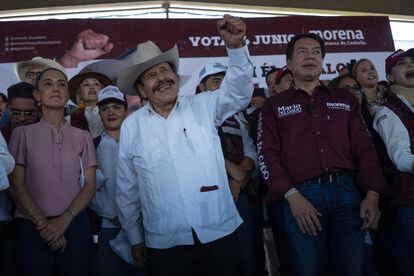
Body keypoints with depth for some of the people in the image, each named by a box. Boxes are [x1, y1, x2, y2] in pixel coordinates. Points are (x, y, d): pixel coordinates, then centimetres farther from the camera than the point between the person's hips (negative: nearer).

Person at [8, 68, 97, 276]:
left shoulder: (82, 137, 8)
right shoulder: (22, 134, 5)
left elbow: (90, 186, 3)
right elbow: (16, 186, 0)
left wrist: (64, 220, -10)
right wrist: (43, 223, -9)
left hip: (75, 224, 1)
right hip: (32, 226, -1)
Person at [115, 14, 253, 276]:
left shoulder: (203, 107, 2)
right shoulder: (131, 126, 3)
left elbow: (239, 90, -11)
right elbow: (126, 190, 8)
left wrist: (236, 46, -28)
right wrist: (135, 238, 12)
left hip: (220, 236, 0)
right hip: (164, 246, 0)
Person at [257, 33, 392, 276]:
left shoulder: (345, 100, 19)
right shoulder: (274, 106, 12)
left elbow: (364, 148, 12)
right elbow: (267, 154, 1)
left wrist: (373, 195, -2)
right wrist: (292, 197, -12)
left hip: (346, 191, 3)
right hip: (301, 196, -2)